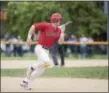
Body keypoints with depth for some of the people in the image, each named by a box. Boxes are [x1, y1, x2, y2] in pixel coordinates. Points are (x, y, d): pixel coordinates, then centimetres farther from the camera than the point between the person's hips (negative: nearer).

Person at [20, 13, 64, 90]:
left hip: (46, 51, 8)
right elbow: (34, 26, -9)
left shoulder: (58, 30, 5)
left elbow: (60, 42, 3)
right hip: (40, 48, -8)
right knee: (47, 62, -32)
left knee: (41, 69, 8)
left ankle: (26, 82, 24)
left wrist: (62, 35, -16)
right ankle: (33, 67, -5)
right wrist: (29, 37, -15)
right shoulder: (46, 25, -14)